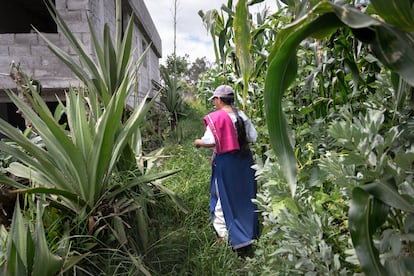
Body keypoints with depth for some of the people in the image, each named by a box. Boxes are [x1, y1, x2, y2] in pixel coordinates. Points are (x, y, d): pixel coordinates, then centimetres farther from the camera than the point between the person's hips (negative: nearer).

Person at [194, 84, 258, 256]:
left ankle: (224, 235, 12)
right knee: (245, 196, 16)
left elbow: (210, 141, -19)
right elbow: (253, 137, 3)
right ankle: (250, 234, 29)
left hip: (225, 161, -6)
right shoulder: (242, 115, 3)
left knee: (224, 198, 7)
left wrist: (198, 142, 1)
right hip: (244, 159, 6)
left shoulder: (215, 117, -13)